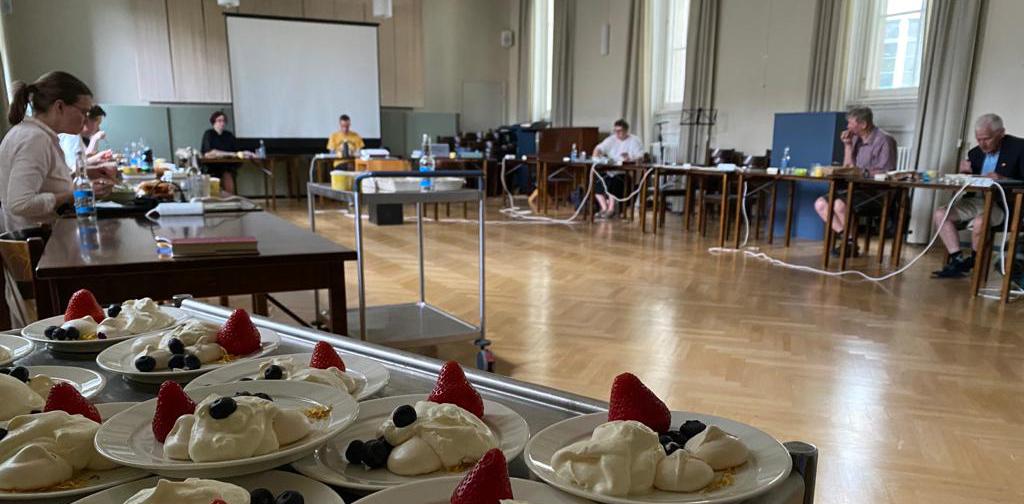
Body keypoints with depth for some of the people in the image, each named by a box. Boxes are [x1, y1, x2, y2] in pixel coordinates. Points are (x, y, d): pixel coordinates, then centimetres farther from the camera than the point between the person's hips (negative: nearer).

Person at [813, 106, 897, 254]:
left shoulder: (883, 140, -11)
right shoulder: (856, 139, 12)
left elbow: (886, 174, -16)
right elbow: (847, 169, 13)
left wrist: (862, 171, -18)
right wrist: (848, 145, 6)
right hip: (857, 189, 9)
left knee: (840, 204, -31)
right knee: (820, 203, -7)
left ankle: (852, 243, -12)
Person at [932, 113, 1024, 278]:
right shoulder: (975, 153, 10)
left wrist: (1002, 179, -27)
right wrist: (965, 174, -6)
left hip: (1004, 204, -6)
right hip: (977, 200, 6)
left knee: (979, 222, -35)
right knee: (940, 214, -13)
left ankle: (974, 262, -5)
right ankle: (958, 261, -13)